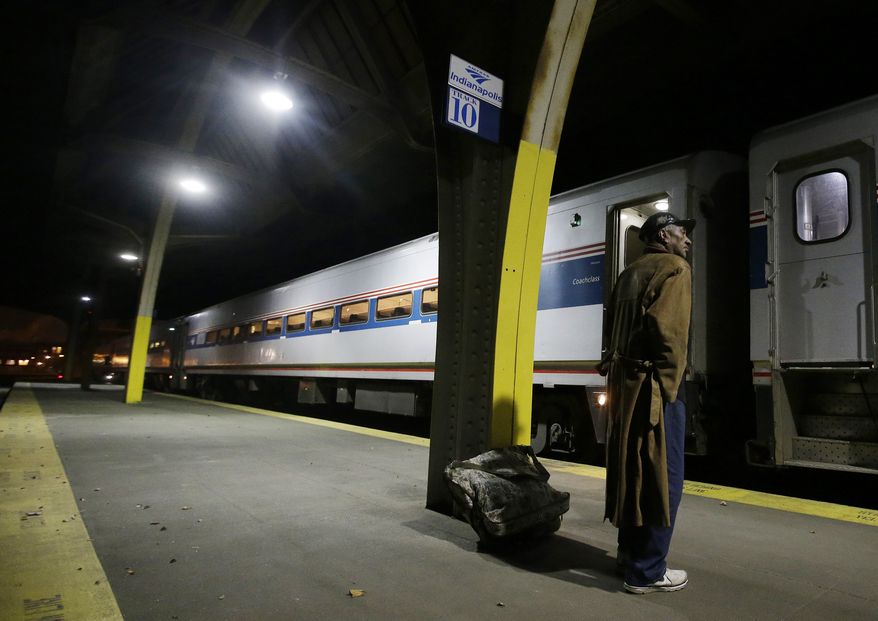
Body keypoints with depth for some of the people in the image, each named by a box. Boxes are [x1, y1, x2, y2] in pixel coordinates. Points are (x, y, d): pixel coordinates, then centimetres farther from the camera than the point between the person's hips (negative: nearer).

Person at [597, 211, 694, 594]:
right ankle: (647, 572, 7)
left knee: (632, 469, 17)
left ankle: (630, 551, 29)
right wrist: (670, 384, -15)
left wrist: (618, 372, 16)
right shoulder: (675, 269, -6)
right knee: (662, 476, -1)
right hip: (653, 386, -9)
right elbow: (668, 329, -20)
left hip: (624, 382, 9)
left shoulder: (629, 273, 19)